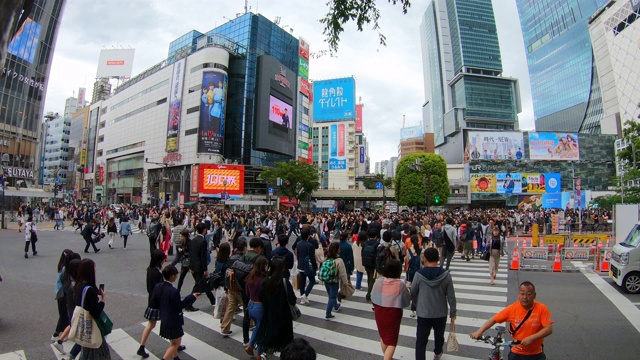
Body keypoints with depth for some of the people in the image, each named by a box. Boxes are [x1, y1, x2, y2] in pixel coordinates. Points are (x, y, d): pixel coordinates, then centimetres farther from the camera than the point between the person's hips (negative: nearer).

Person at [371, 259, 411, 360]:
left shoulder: (378, 282, -12)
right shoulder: (401, 285, -18)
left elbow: (373, 299, -1)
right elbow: (407, 301, -5)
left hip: (379, 313, 4)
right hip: (394, 314, -3)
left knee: (383, 336, 25)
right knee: (391, 341, 12)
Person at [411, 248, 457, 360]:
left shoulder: (419, 274, -16)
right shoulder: (446, 275, -14)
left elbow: (413, 293, -4)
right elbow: (451, 296, -7)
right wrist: (453, 312, 7)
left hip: (423, 314, -2)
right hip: (441, 314, 3)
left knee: (421, 340, 7)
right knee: (439, 336, 27)